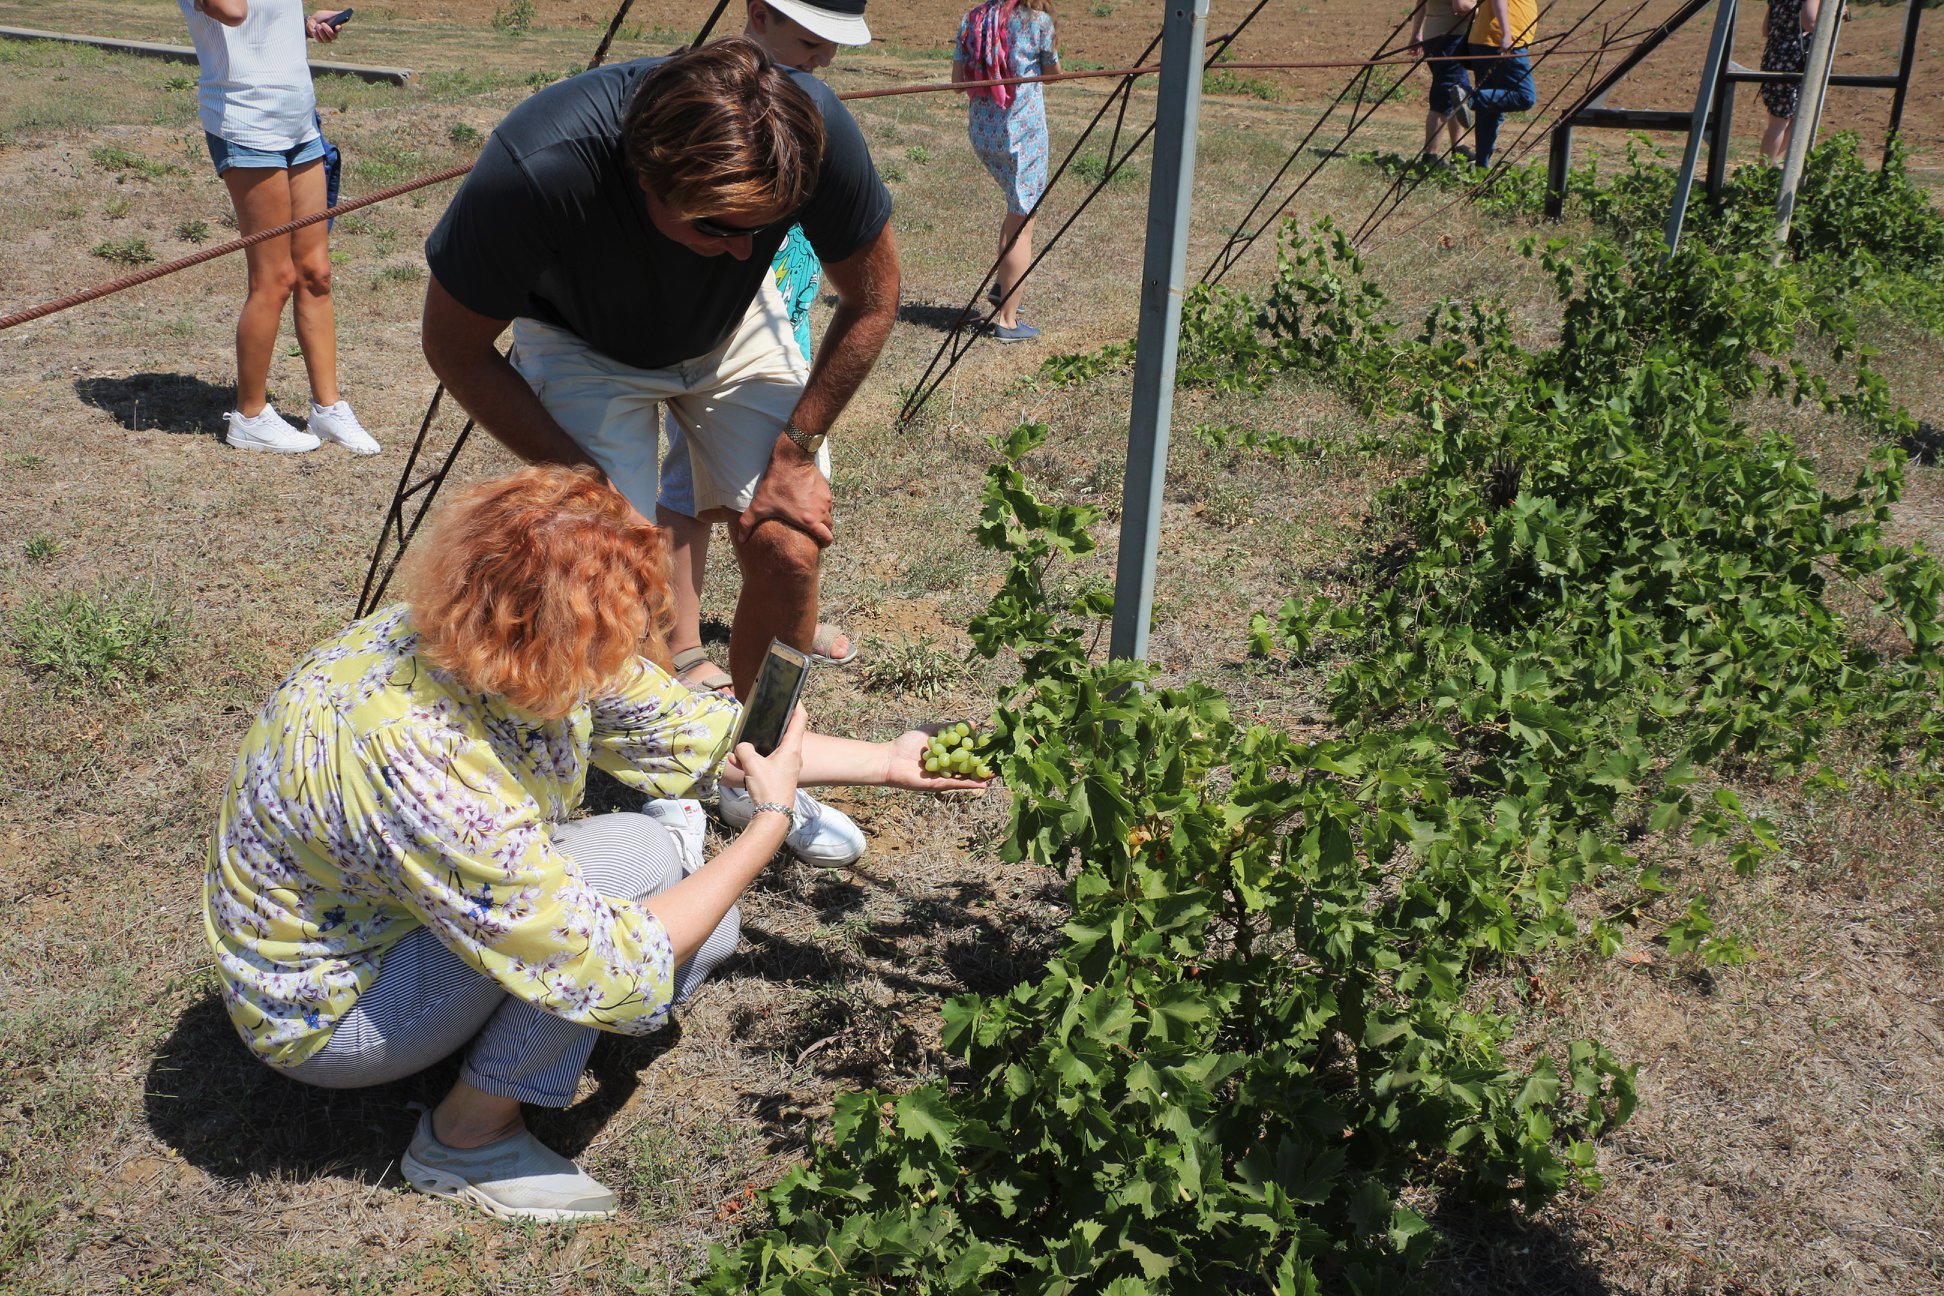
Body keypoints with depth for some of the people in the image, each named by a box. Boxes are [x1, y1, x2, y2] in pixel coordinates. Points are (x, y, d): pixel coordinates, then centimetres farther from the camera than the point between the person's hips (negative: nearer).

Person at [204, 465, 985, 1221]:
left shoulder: (535, 658, -17)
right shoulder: (424, 767, -40)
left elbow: (693, 731, 0)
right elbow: (615, 975, -32)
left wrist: (887, 763, 3)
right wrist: (773, 819, -22)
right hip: (322, 1011, -7)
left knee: (706, 925, -1)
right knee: (639, 860, -25)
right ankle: (471, 1137, -7)